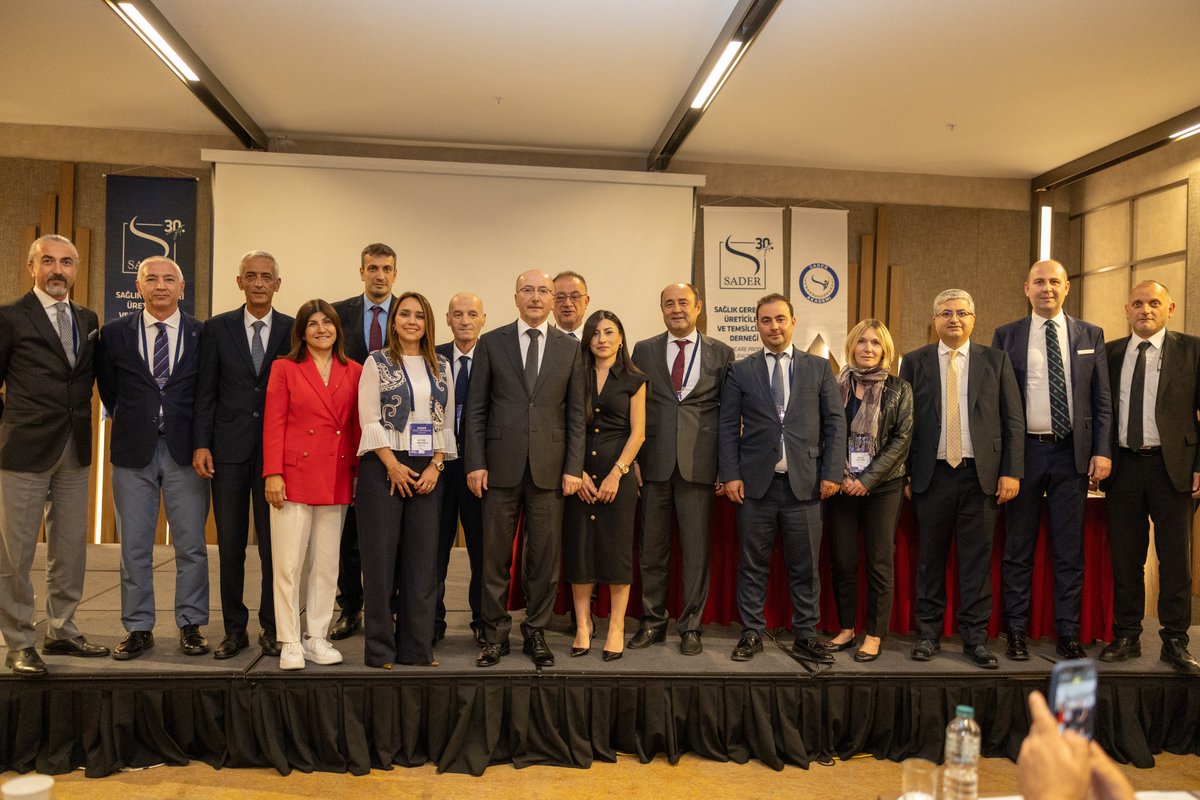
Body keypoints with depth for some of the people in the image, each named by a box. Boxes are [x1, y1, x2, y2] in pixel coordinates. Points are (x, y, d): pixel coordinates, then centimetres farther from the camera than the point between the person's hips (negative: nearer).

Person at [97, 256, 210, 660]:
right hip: (133, 452, 1)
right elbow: (107, 389, 13)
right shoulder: (115, 333, 4)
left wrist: (201, 439, 5)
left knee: (191, 545, 4)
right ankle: (139, 628, 19)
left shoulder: (203, 334, 2)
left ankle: (190, 626, 16)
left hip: (185, 452, -1)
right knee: (134, 546, 8)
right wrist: (131, 425, 12)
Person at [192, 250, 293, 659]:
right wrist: (201, 444, -4)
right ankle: (235, 628, 20)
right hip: (229, 449, 1)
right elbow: (206, 392, 4)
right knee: (230, 545, 8)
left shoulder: (294, 330, 4)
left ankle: (272, 628, 16)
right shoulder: (217, 328, 6)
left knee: (274, 544, 4)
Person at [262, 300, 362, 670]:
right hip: (294, 476, -3)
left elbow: (357, 426, 9)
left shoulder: (353, 372, 8)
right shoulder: (285, 368, 2)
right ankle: (289, 643, 10)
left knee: (326, 565, 9)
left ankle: (316, 638, 20)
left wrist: (360, 473, 3)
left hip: (336, 480, 3)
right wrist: (273, 473, -9)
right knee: (288, 564, 0)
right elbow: (273, 425, -2)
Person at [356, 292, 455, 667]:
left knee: (422, 558, 5)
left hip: (427, 470, 3)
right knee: (381, 556, 1)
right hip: (384, 467, -3)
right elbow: (370, 420, -6)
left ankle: (417, 647, 14)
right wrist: (393, 465, -13)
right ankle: (380, 648, 11)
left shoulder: (441, 366, 12)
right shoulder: (377, 362, 1)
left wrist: (435, 466, -3)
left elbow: (447, 422, 10)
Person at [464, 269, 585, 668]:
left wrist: (573, 468, -1)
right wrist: (475, 463, -4)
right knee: (495, 555, 6)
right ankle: (496, 634, 20)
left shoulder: (570, 348, 8)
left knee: (545, 556, 6)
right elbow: (476, 409, 4)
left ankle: (536, 632, 21)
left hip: (549, 467, 1)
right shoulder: (491, 343, 5)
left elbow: (576, 413, 6)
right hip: (501, 466, 0)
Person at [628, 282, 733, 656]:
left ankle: (691, 626, 18)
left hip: (699, 465, -1)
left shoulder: (721, 353, 5)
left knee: (696, 549, 5)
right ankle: (653, 622, 24)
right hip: (653, 464, 1)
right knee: (651, 548, 9)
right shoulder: (644, 350, 8)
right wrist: (632, 458, 0)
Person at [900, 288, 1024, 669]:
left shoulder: (996, 360, 8)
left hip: (981, 475, 0)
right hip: (932, 475, 0)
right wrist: (903, 474, -1)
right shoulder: (915, 362, 7)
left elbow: (1013, 420, 5)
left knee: (977, 558, 4)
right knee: (930, 557, 6)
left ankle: (975, 637, 14)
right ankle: (928, 633, 17)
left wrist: (1011, 472, -3)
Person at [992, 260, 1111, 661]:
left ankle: (1068, 634, 17)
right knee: (1018, 548, 6)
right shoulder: (1006, 336, 5)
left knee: (1070, 549, 7)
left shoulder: (1091, 335, 9)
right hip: (1024, 451, -1)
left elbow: (1102, 399, 7)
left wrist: (1102, 451, -3)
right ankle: (1016, 631, 16)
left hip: (1073, 453, 1)